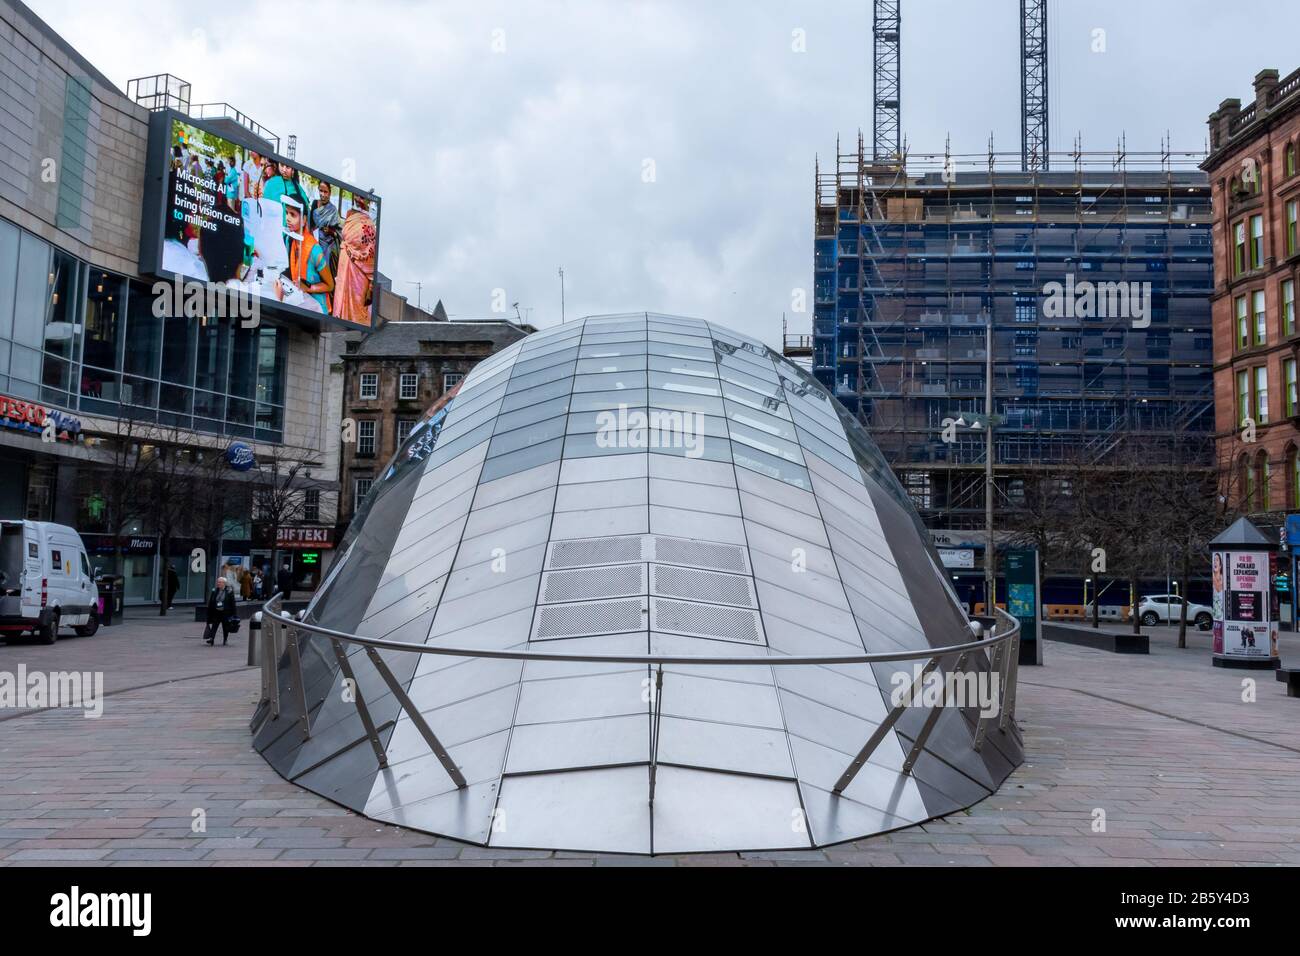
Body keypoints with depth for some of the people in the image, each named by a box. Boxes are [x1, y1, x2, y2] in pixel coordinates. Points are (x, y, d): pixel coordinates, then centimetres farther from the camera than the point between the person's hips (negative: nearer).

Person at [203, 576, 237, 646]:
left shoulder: (229, 591, -4)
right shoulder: (214, 591, 6)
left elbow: (232, 604, -3)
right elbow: (210, 603, 8)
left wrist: (233, 614, -6)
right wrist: (209, 614, 4)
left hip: (225, 613, -2)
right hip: (216, 613, 2)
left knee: (226, 628, 8)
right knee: (213, 627, -7)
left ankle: (225, 640, 21)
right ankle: (211, 639, -12)